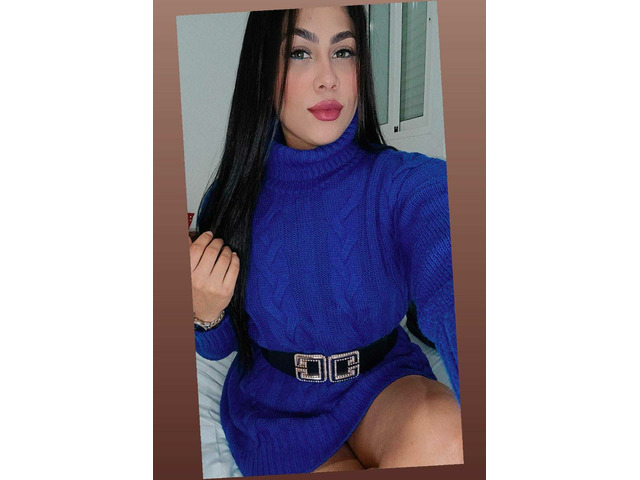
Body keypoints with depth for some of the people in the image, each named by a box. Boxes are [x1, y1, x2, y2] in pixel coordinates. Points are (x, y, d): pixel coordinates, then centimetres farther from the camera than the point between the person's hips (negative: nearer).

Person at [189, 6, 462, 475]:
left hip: (383, 385, 0)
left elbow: (451, 298, -36)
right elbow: (218, 347, 2)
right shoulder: (232, 197, -8)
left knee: (444, 430, -30)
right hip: (276, 404, 0)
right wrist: (205, 314, -22)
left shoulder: (411, 184, -15)